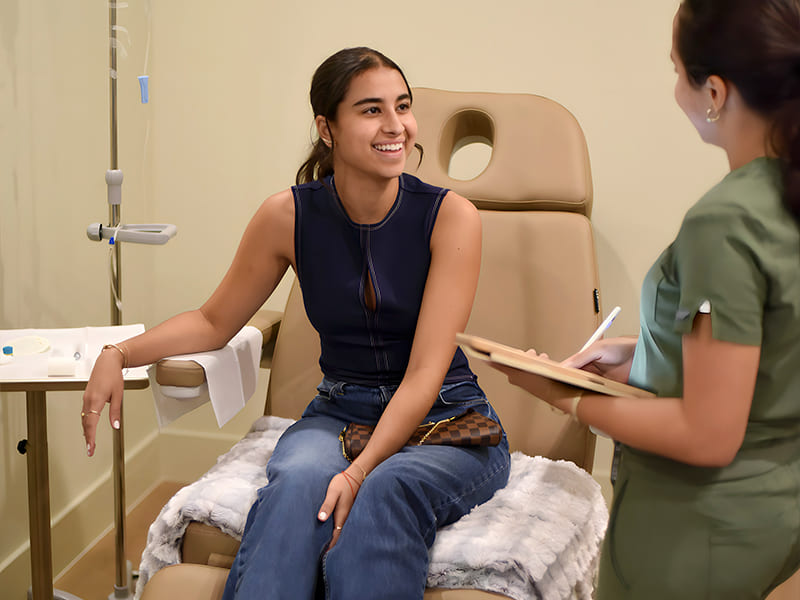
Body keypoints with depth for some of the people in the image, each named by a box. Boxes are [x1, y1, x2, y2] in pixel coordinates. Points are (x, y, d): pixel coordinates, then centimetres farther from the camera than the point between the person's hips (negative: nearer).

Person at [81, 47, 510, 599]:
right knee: (298, 481, -33)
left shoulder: (450, 216, -10)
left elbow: (425, 373, -16)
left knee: (386, 489, -36)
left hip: (448, 424, -1)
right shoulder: (289, 216, -3)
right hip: (340, 412, 2)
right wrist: (119, 355, -6)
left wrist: (359, 472, -29)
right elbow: (215, 322, 11)